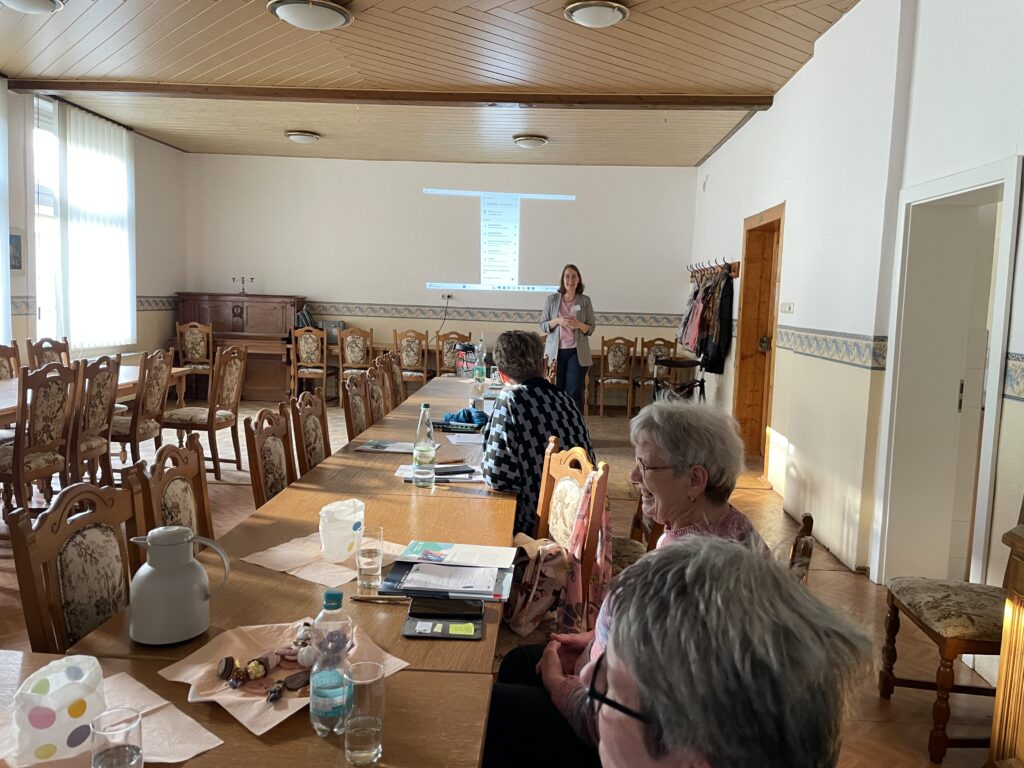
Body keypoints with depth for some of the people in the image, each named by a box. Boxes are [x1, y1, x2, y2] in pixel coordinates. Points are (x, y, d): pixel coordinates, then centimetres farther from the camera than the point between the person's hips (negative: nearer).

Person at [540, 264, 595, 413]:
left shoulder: (585, 301, 3)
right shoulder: (552, 299, 4)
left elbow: (590, 329, 5)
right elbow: (543, 325, 5)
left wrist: (579, 325, -15)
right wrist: (557, 321, -13)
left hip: (577, 352, -1)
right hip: (556, 351, 1)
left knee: (575, 392, -5)